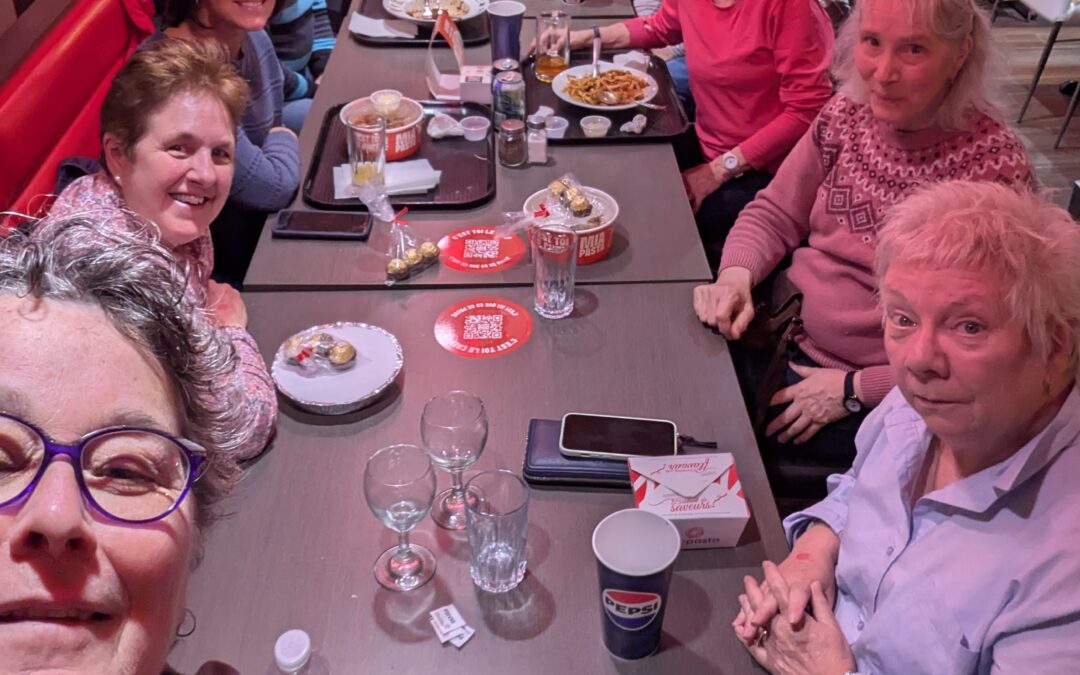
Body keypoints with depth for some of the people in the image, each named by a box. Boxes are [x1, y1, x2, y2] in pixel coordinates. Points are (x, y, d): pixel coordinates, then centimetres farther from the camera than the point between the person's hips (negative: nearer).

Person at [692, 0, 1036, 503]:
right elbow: (775, 214, 7)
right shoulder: (848, 114, -3)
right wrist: (735, 276, -13)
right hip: (784, 341, 5)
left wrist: (854, 389, -17)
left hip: (876, 403, -5)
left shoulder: (993, 165, -19)